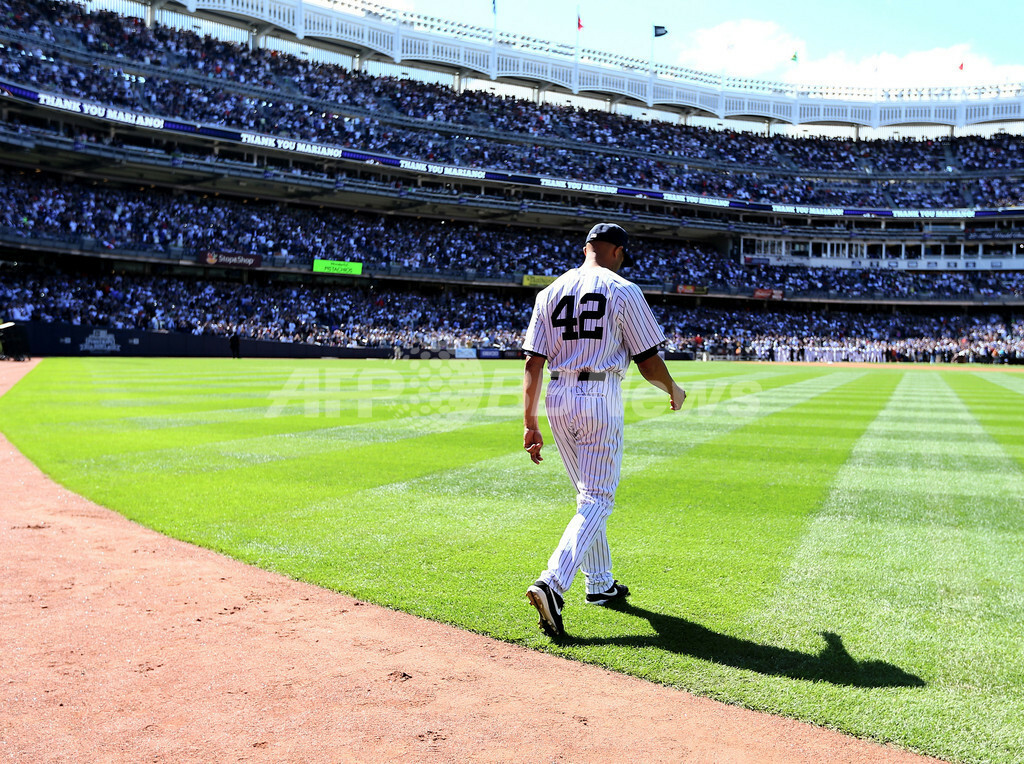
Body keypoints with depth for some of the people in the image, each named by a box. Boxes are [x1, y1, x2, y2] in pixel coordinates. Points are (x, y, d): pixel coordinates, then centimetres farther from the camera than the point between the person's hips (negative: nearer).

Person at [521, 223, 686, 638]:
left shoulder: (551, 291, 10)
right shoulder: (623, 290, -4)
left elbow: (533, 362, 3)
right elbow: (648, 361, -5)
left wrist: (530, 423, 4)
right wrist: (674, 391, 15)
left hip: (557, 400, 6)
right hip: (601, 398, -6)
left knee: (589, 495, 20)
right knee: (596, 499, -3)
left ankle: (600, 584, 29)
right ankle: (552, 583, -21)